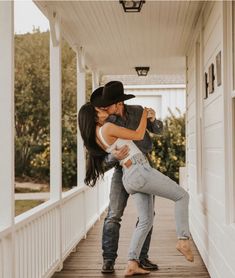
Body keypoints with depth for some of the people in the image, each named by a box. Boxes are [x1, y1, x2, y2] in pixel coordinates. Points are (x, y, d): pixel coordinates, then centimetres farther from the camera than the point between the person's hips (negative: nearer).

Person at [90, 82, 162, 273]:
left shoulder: (138, 111, -7)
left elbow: (158, 130, 4)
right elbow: (105, 160, -13)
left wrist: (153, 119, -19)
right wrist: (115, 156, -37)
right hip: (123, 170, -2)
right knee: (114, 215, -12)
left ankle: (142, 257, 10)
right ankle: (109, 260, -6)